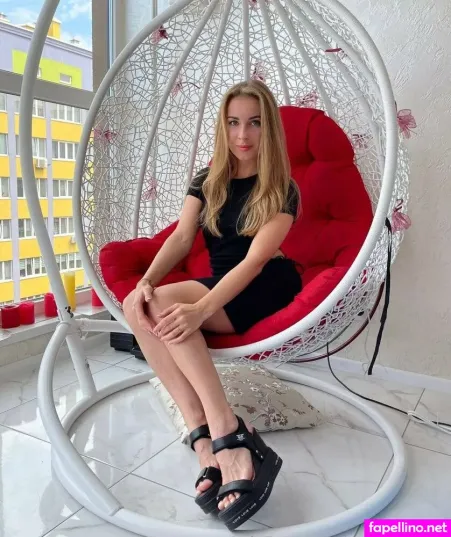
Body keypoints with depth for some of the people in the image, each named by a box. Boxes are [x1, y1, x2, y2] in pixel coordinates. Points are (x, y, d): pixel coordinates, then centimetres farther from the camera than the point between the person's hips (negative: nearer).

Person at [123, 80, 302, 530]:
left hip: (266, 292, -5)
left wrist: (201, 309, -34)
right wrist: (145, 281, -22)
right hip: (219, 288, 6)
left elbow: (254, 260, -20)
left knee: (165, 304, -29)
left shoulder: (282, 190, -6)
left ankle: (219, 442, -27)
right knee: (138, 306, -24)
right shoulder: (207, 181, 10)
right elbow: (181, 237, -2)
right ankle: (213, 442, -29)